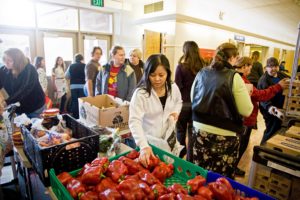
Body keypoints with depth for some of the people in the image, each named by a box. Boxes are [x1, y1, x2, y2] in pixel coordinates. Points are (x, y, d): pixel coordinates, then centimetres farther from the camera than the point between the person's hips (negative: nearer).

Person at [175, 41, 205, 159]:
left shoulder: (181, 67, -13)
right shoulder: (202, 66, -3)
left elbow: (177, 86, -13)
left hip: (183, 102, -3)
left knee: (181, 130, 15)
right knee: (193, 131, 12)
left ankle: (180, 153, 31)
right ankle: (191, 157, 23)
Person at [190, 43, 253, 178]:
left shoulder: (202, 73, 3)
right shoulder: (234, 77, -11)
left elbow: (192, 99, 16)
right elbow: (246, 111, -9)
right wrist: (246, 93, 8)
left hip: (200, 131, 5)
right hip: (224, 137, -4)